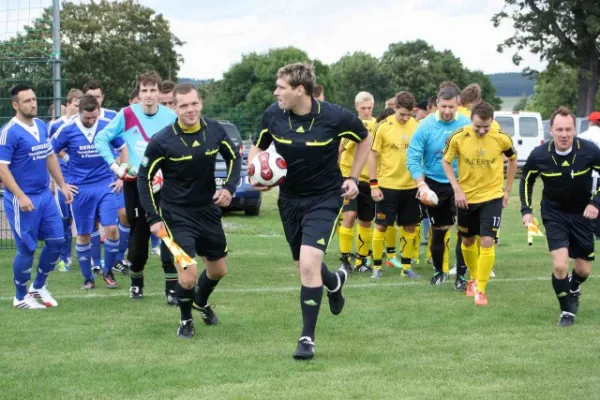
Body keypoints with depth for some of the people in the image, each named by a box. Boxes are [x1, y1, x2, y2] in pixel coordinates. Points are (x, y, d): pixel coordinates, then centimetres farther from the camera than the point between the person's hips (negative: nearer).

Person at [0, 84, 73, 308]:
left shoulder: (42, 126, 8)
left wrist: (62, 185, 16)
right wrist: (20, 196, -23)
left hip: (45, 195, 7)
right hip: (23, 199, -7)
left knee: (56, 241, 8)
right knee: (27, 248, 0)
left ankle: (38, 286, 26)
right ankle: (21, 297, 16)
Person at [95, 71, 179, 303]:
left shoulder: (170, 117, -5)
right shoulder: (127, 115, -5)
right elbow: (101, 139, 4)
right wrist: (114, 166, -3)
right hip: (135, 182, 0)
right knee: (138, 234, 8)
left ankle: (172, 288, -7)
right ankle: (136, 283, 27)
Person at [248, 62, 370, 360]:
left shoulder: (334, 117, -19)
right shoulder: (273, 115, -11)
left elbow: (364, 139, 2)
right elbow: (257, 148, 8)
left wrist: (353, 178, -4)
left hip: (324, 198, -4)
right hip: (289, 198, 5)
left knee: (308, 264, -19)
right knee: (305, 266, 16)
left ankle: (307, 338, -8)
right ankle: (334, 282, 54)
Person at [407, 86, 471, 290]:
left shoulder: (466, 125, -9)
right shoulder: (426, 126, -10)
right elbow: (413, 158, -9)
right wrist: (422, 185, -19)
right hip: (434, 185, 0)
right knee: (438, 230, 11)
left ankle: (461, 275, -1)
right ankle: (439, 271, 30)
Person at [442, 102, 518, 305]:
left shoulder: (502, 138, -15)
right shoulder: (458, 137, -17)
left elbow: (513, 160, 5)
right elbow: (446, 161, -2)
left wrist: (507, 190, 4)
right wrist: (457, 189, -11)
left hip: (492, 197, -1)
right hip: (466, 197, 2)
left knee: (487, 242, -13)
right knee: (468, 241, 16)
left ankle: (480, 290, -5)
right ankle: (473, 278, 41)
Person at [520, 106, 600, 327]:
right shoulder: (539, 155, -18)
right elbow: (526, 180, 3)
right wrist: (527, 210, -5)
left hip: (581, 214, 1)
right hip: (554, 213, -1)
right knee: (560, 265, -17)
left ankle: (573, 289, 45)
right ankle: (567, 311, 6)